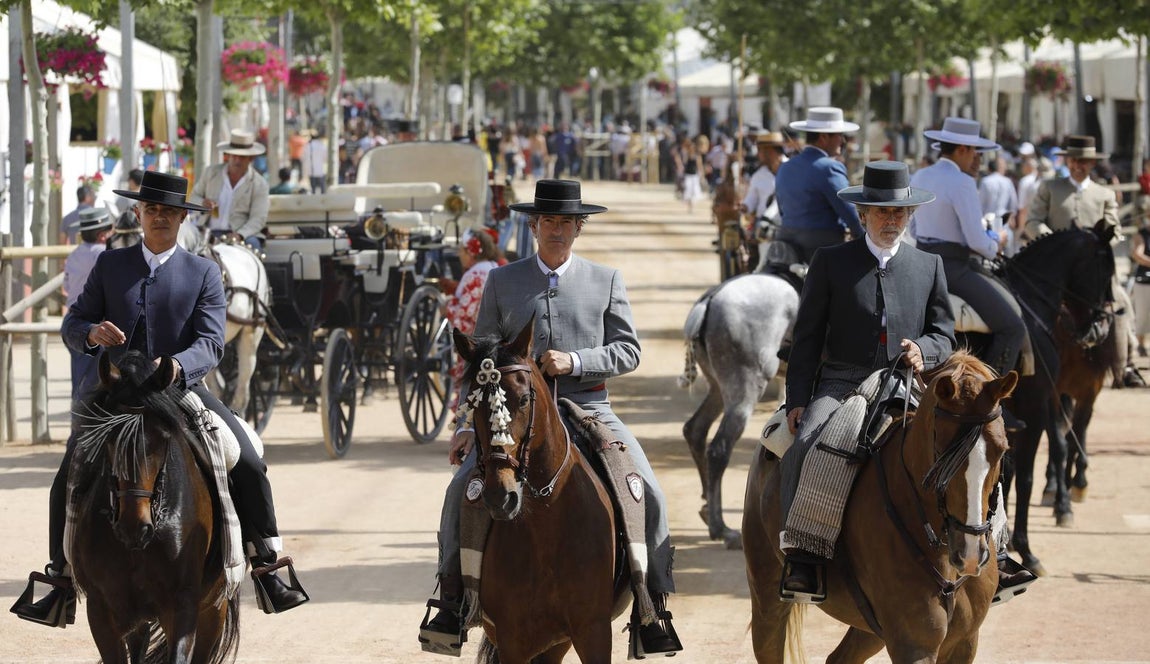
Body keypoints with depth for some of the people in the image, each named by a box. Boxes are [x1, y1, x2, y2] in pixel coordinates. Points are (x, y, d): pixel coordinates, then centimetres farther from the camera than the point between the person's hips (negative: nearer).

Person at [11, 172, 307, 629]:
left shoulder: (204, 273, 4)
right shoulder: (110, 265, 9)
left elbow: (210, 343, -7)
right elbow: (71, 325, 6)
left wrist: (177, 365, -29)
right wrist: (91, 333, -19)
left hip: (183, 390, -1)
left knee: (248, 466, -17)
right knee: (69, 478, -14)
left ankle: (267, 568, -6)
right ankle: (63, 581, -1)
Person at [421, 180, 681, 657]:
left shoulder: (606, 281, 9)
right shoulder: (502, 282, 10)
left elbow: (628, 351, 3)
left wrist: (575, 361, -14)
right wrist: (469, 427, 2)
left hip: (588, 409, 0)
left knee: (647, 492, -18)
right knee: (462, 486, -18)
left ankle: (652, 609, -10)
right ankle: (453, 597, -4)